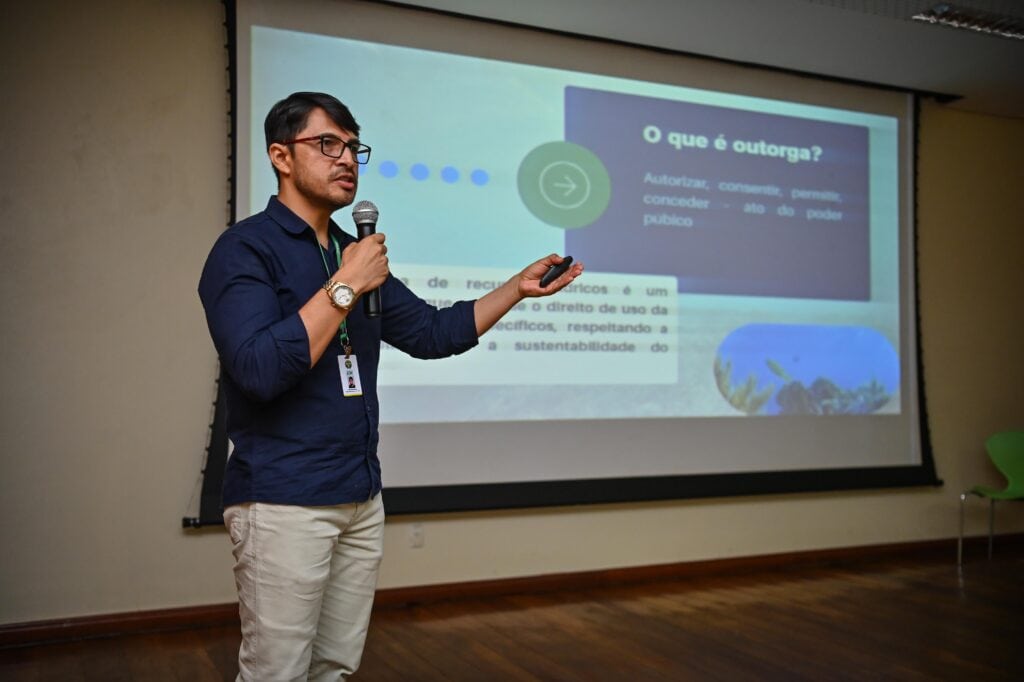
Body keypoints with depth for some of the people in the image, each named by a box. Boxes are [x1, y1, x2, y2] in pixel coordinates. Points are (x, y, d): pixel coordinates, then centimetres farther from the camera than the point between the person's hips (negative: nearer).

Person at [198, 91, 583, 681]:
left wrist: (519, 288, 9)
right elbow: (260, 370, -23)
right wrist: (345, 286, -19)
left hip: (362, 499, 7)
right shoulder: (245, 249, -9)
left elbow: (433, 333, 15)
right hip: (283, 502, -7)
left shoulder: (355, 255, 13)